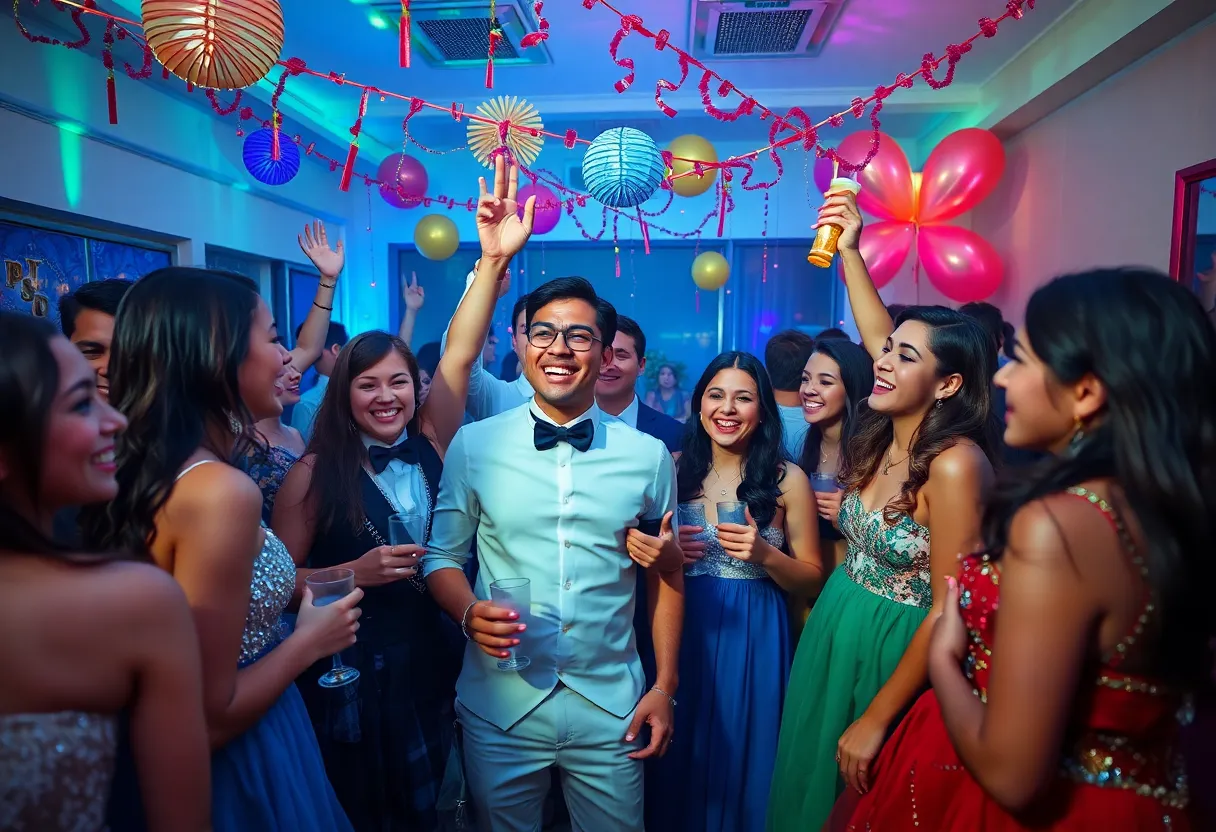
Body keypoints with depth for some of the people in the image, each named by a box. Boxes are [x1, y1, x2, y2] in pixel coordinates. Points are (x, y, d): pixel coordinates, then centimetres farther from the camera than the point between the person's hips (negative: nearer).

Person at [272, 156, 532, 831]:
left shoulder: (429, 448, -5)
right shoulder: (316, 473, -12)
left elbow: (459, 353, -17)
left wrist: (495, 258, -26)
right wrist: (356, 573, -22)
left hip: (432, 664, 3)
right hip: (349, 674, -3)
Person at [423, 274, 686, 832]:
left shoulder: (648, 455, -3)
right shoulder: (474, 445, -5)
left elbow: (666, 575, 5)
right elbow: (442, 556, 3)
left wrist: (665, 687, 3)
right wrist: (469, 612, -17)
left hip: (611, 708, 1)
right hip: (500, 706, 0)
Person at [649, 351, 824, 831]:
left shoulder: (787, 479, -5)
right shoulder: (676, 469, 0)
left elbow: (812, 582, 0)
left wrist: (764, 555, -17)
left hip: (753, 637, -1)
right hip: (683, 632, 2)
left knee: (742, 755, 13)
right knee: (680, 756, 15)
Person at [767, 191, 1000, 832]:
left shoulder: (954, 464, -23)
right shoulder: (882, 440, -3)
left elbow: (949, 611, -22)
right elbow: (876, 332, 11)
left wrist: (875, 720, -18)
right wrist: (848, 250, 10)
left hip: (891, 651, -7)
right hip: (832, 630, 7)